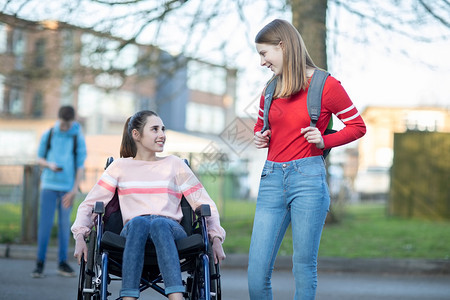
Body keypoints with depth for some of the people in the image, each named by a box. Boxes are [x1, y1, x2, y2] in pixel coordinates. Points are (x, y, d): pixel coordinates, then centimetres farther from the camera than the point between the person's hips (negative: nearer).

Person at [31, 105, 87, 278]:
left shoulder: (78, 139, -1)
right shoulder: (48, 135, 2)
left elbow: (80, 166, -1)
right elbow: (39, 159, 8)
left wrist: (75, 190, -8)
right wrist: (50, 165, -15)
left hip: (67, 187, 0)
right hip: (49, 185, 0)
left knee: (65, 224, 6)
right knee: (45, 223, -5)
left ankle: (63, 263, 14)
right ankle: (40, 264, -2)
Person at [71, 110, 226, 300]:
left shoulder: (174, 165, 21)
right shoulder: (120, 167, 19)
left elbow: (205, 204, 18)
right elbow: (89, 205, 16)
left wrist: (216, 238, 1)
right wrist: (80, 236, -3)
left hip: (170, 229, 0)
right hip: (132, 231, 0)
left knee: (160, 224, -37)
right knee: (138, 221, -37)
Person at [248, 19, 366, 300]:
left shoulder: (326, 85, -2)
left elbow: (358, 126, 5)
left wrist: (324, 141, -10)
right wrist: (259, 138, 8)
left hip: (307, 178, -5)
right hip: (272, 179, 5)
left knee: (304, 265, -1)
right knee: (257, 268, -3)